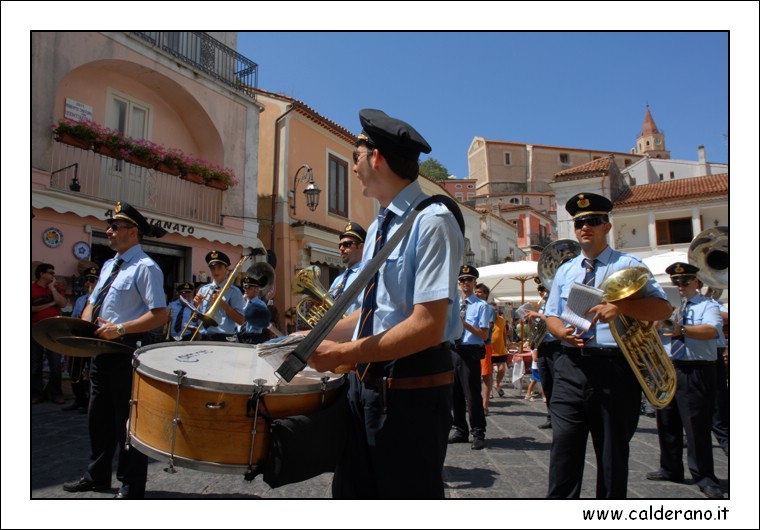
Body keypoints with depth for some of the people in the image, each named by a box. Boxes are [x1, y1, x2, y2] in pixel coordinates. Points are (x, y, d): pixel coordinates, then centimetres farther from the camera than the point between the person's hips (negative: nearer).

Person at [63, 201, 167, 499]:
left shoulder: (145, 267, -15)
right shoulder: (108, 265, 13)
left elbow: (159, 315, -21)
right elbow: (92, 304, 20)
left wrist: (120, 329, -27)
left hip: (128, 351, -9)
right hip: (102, 349, 9)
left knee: (127, 419, 3)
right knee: (99, 416, 20)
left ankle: (131, 487, 19)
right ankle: (97, 476, 39)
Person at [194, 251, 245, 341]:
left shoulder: (234, 292, -4)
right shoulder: (203, 290, 9)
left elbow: (240, 320, -11)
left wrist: (222, 303, -17)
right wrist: (196, 304, -7)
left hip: (224, 339, -4)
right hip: (204, 337, 4)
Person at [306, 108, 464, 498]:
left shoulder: (433, 221, -16)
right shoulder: (379, 227, 11)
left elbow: (427, 327, -24)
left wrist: (342, 354, -21)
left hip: (412, 388, -8)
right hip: (366, 382, 8)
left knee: (409, 494, 11)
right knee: (353, 491, 19)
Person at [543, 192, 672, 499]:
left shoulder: (628, 265, 3)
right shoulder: (564, 271, 15)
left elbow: (663, 308, -7)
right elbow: (551, 316, 16)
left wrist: (620, 307, -24)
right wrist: (563, 332, -7)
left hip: (615, 367, -2)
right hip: (571, 367, 3)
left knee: (613, 450, 11)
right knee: (564, 446, 2)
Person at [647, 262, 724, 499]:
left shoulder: (708, 306, 2)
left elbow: (712, 330, -18)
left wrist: (682, 330, -30)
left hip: (696, 373, -5)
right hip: (667, 369, 5)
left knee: (697, 425, -3)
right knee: (667, 423, 13)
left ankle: (704, 478, 11)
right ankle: (670, 469, 27)